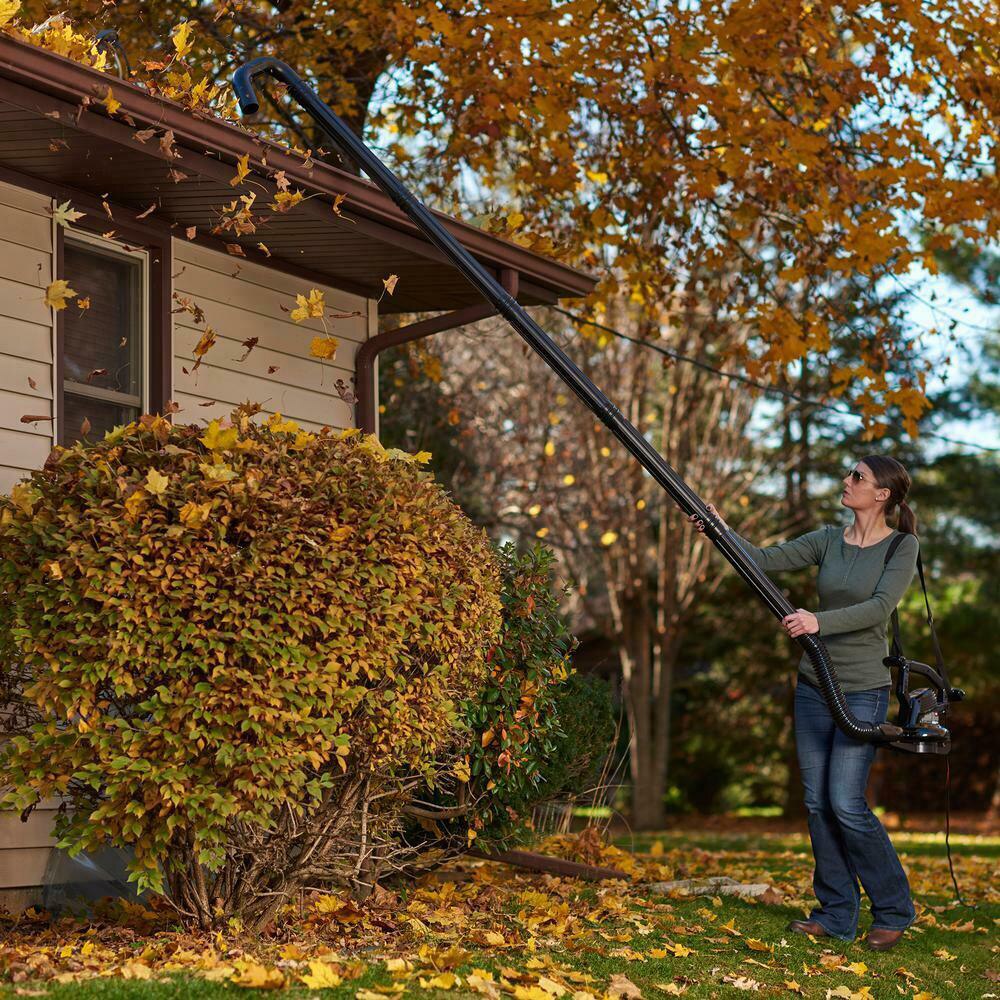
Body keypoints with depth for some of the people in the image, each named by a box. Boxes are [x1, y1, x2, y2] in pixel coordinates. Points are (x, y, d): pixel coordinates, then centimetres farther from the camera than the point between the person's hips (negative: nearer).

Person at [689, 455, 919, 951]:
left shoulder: (902, 547, -6)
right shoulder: (829, 539, 8)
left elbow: (879, 607, -20)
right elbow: (766, 559, -1)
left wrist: (820, 621, -33)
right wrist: (721, 530, -16)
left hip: (863, 689, -6)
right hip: (814, 683, 6)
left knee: (846, 803, -10)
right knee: (817, 803, 6)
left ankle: (894, 910, 7)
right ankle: (836, 915, 15)